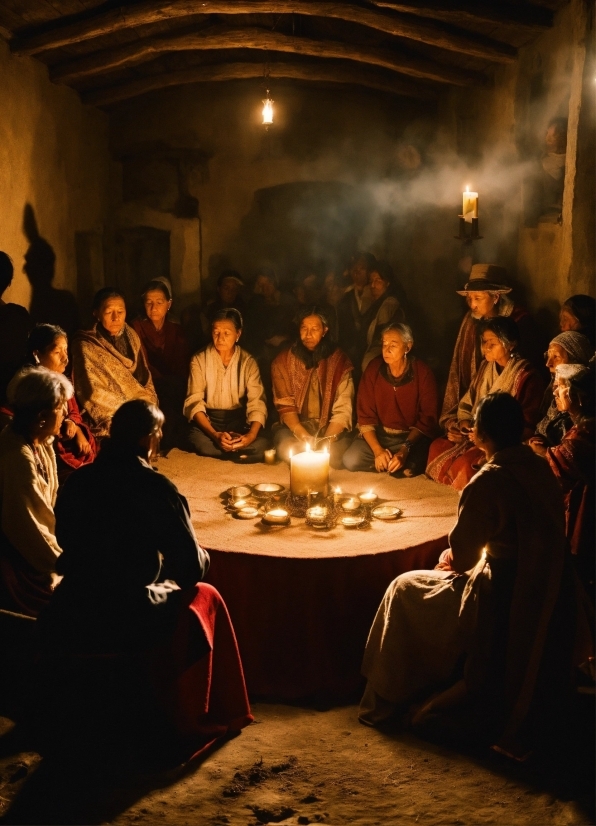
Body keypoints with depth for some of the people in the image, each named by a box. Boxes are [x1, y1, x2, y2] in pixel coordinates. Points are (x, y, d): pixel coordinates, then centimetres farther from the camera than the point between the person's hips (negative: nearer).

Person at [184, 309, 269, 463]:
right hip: (207, 420, -1)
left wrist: (251, 435, -29)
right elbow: (194, 402, -11)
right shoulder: (199, 360, -2)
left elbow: (257, 403, -8)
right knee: (201, 443, -35)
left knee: (261, 446, -29)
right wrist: (215, 435, -28)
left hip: (238, 421, 1)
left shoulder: (248, 362, 1)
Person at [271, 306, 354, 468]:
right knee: (286, 449, -31)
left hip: (329, 428, 0)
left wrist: (326, 440, -24)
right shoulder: (283, 361, 2)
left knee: (336, 454, -30)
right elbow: (285, 406, -4)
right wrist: (305, 438, -20)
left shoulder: (339, 361, -1)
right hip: (295, 426, 0)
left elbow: (343, 409, -8)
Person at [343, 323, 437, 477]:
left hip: (412, 437, -2)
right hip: (378, 435, 3)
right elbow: (365, 416, -4)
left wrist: (405, 450, -23)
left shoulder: (423, 373, -11)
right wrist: (377, 450, -19)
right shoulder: (374, 369, -5)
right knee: (350, 460, -22)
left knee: (408, 469, -31)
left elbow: (427, 419, -10)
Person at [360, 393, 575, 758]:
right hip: (546, 598, 7)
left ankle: (388, 698, 24)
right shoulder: (540, 468, -1)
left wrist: (451, 558, 8)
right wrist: (462, 554, 12)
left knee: (404, 589, 11)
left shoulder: (488, 483, -24)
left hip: (502, 602, -7)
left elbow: (463, 554, -15)